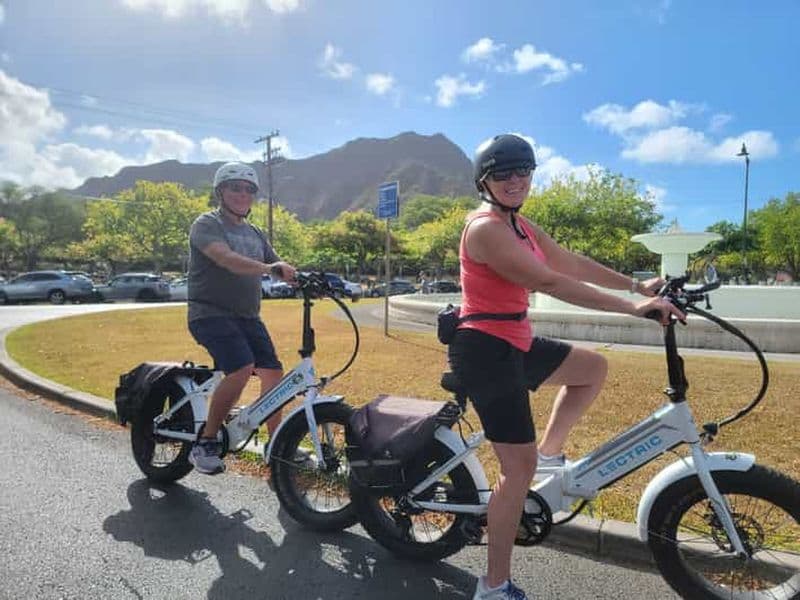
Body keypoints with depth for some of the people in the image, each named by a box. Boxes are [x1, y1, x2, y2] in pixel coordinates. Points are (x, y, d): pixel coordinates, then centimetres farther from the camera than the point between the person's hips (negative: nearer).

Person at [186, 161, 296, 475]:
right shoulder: (207, 224, -5)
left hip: (247, 317, 7)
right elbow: (225, 258, -24)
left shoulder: (255, 234, 18)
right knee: (241, 369, -26)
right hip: (211, 313, -7)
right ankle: (204, 444, -10)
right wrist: (269, 268, -40)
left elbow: (280, 267, 12)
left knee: (273, 372, -2)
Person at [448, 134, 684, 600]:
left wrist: (638, 285, 6)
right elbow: (551, 283, -26)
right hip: (486, 350, -9)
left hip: (514, 343, 9)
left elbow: (571, 263, 11)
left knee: (594, 368, 19)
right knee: (519, 466, -4)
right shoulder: (486, 228, -18)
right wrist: (634, 308, -25)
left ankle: (550, 453, 24)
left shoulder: (521, 226, 12)